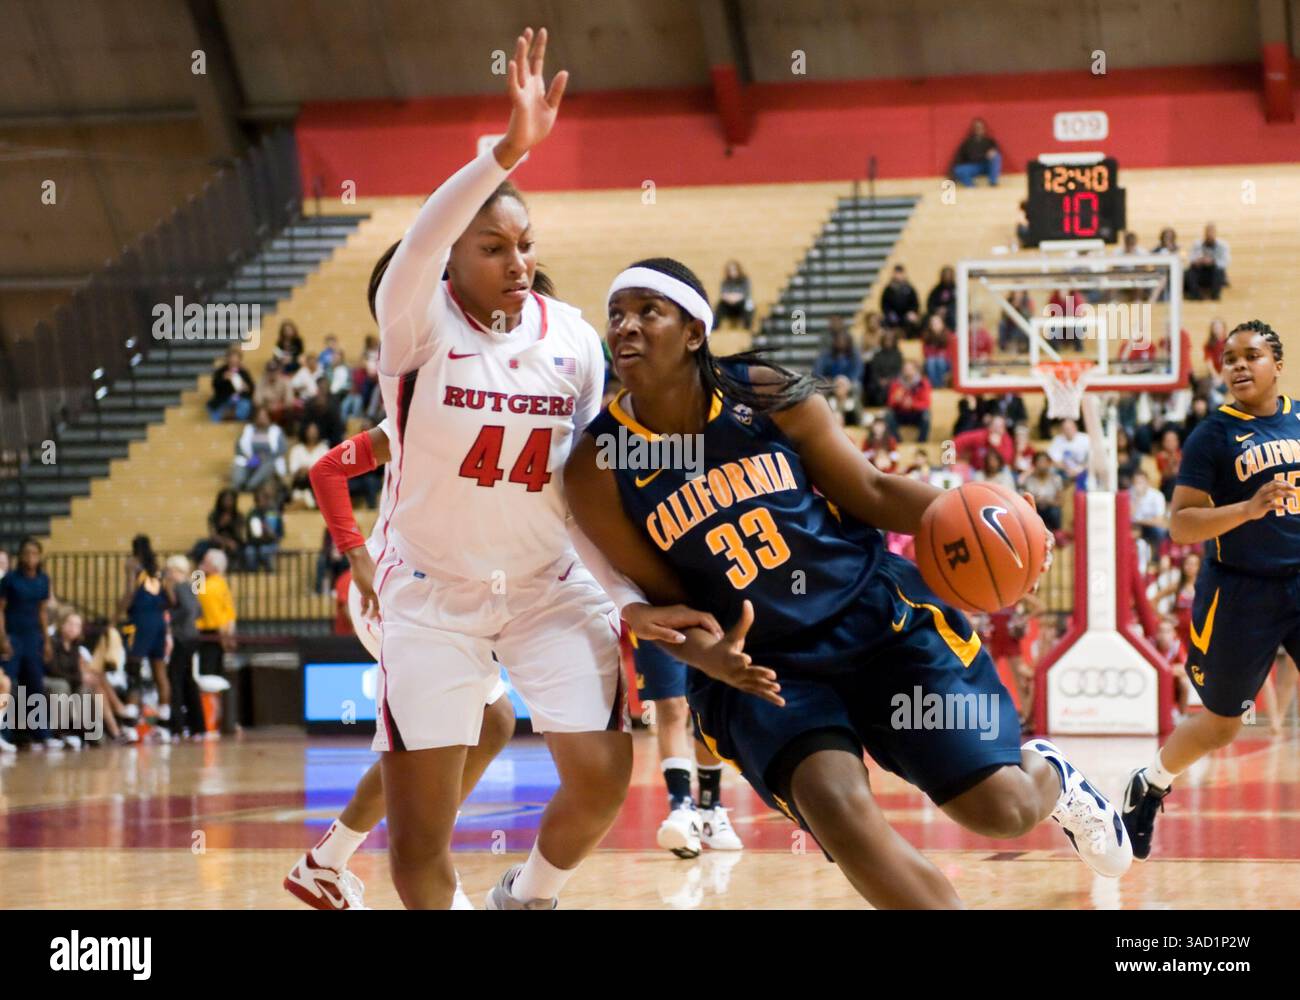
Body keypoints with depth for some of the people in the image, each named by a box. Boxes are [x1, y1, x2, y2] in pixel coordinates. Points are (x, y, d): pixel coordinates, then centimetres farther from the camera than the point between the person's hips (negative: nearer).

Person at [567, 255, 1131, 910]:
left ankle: (1047, 775, 36)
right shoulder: (599, 469, -10)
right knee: (836, 806, -29)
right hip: (761, 663, 0)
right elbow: (660, 598, -2)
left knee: (999, 808, -4)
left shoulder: (765, 393, -8)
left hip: (878, 616, 1)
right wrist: (708, 657, -24)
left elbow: (870, 492, 0)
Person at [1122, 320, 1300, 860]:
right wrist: (1249, 509, -27)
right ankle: (1148, 786, 37)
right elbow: (1181, 524, -15)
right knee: (1219, 723, 10)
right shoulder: (1213, 436, -10)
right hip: (1240, 595, -4)